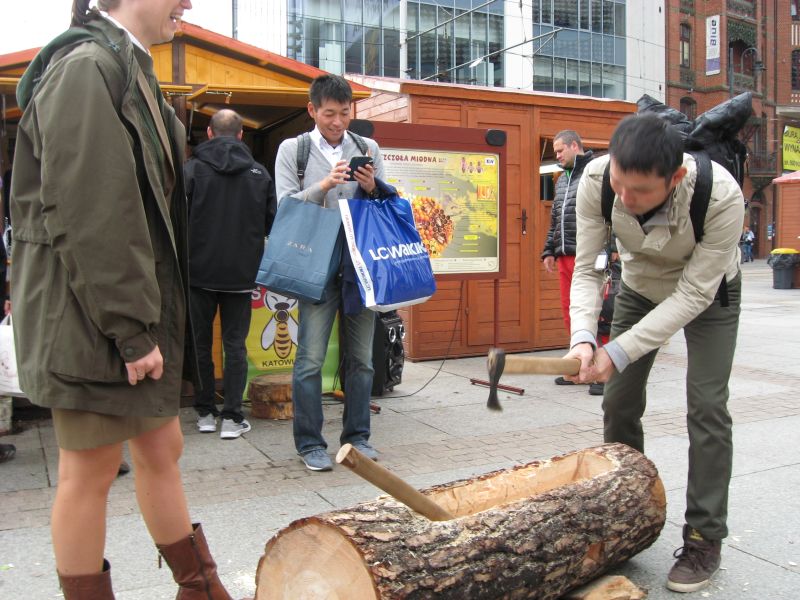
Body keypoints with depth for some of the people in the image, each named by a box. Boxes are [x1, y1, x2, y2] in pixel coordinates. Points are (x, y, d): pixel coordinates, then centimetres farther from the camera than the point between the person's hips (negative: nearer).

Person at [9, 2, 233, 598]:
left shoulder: (130, 69, 17)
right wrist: (129, 328, -20)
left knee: (162, 448, 16)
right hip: (95, 317, -9)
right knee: (91, 470, 4)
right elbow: (86, 215, -21)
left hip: (142, 310, 10)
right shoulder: (86, 66, -13)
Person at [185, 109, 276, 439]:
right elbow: (271, 223, 5)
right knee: (235, 344, 6)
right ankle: (232, 417, 5)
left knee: (201, 341, 11)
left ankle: (205, 412, 18)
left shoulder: (192, 168, -7)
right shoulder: (260, 173, 0)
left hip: (200, 270, -1)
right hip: (242, 273, 1)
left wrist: (188, 253, 10)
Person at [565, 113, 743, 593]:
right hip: (640, 285, 3)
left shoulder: (723, 198, -39)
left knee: (707, 408, -9)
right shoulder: (597, 180, -32)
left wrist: (621, 351, -37)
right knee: (619, 403, 2)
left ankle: (705, 539, 6)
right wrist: (583, 338, -40)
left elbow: (693, 293, -31)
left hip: (707, 292, -3)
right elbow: (587, 269, -24)